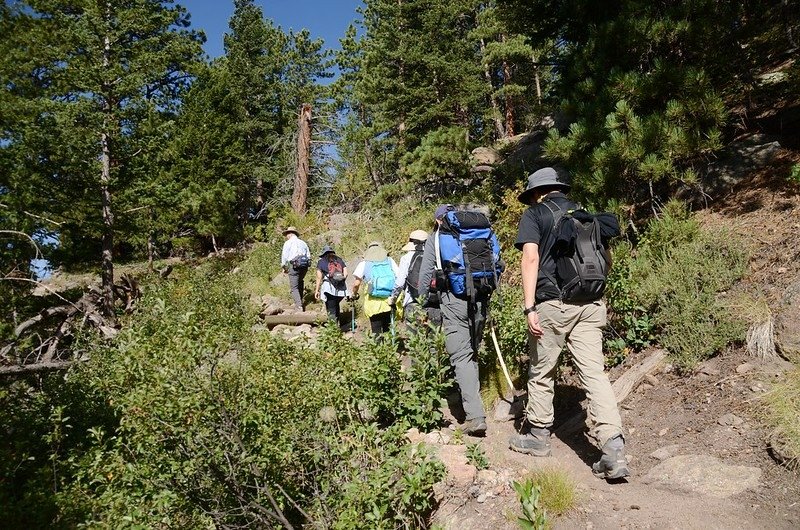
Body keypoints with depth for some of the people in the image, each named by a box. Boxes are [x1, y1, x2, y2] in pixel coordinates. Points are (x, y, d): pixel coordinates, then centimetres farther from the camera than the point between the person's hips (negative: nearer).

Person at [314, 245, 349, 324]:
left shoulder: (321, 262, 6)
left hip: (329, 289, -4)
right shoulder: (340, 260, 15)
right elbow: (346, 274, 9)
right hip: (341, 289, 4)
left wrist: (317, 290, 6)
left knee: (331, 310, 0)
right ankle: (336, 323, 32)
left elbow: (319, 277, 2)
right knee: (336, 306, 25)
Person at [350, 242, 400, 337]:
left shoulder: (364, 264, 6)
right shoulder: (390, 261, 11)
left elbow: (356, 283, 0)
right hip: (390, 301, 2)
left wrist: (354, 294, 18)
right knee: (387, 330, 14)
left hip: (374, 302, -2)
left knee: (376, 332, 6)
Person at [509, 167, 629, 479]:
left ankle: (538, 436, 25)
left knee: (541, 371, 12)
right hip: (591, 304, 5)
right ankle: (614, 450, -7)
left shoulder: (534, 214, 3)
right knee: (594, 373, 1)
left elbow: (531, 258, -10)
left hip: (553, 303, -4)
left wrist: (529, 307, -14)